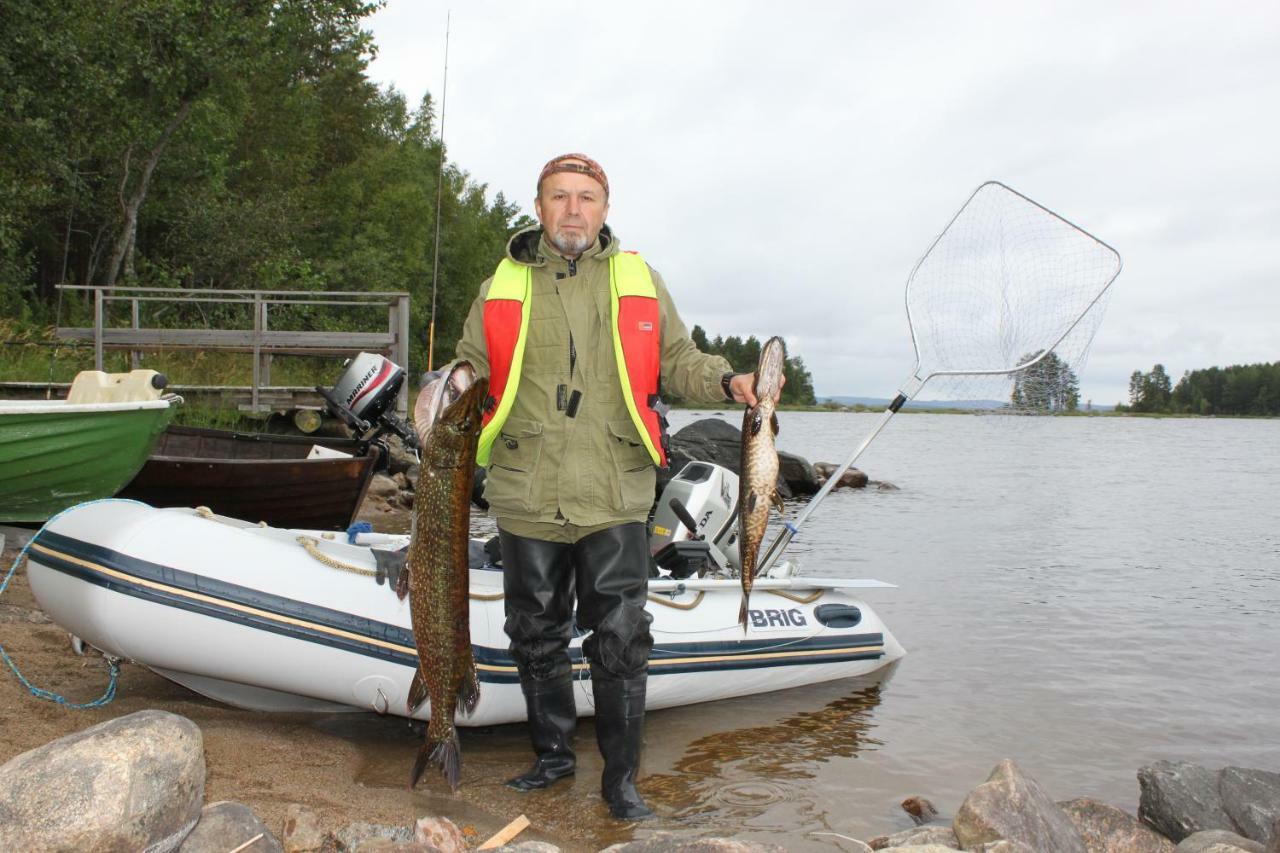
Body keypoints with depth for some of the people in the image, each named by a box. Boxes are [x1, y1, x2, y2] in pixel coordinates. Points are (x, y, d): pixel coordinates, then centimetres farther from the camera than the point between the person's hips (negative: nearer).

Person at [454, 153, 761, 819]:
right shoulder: (503, 286, 10)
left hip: (614, 498, -1)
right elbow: (470, 369, 13)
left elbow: (676, 362, 11)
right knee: (536, 638, 14)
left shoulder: (638, 279, 9)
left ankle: (621, 777, 18)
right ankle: (552, 752, 34)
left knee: (620, 642, 1)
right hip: (527, 497, 2)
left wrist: (726, 382, -7)